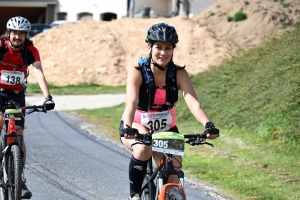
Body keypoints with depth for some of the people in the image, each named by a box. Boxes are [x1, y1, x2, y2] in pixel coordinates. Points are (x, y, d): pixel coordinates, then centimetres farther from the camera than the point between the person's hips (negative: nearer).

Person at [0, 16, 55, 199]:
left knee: (18, 134, -4)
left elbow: (39, 73, -25)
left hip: (17, 94, 1)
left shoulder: (31, 51, -15)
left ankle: (21, 179, 1)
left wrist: (48, 98, -39)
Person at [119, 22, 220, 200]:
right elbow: (131, 103, -35)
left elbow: (193, 103, -29)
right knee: (144, 147, -38)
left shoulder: (179, 74, -15)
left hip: (166, 130, 3)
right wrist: (128, 127, -55)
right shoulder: (137, 72, -21)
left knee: (173, 184, -6)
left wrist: (208, 125, -48)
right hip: (138, 128, -3)